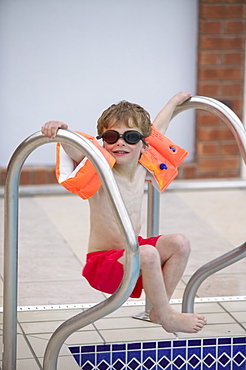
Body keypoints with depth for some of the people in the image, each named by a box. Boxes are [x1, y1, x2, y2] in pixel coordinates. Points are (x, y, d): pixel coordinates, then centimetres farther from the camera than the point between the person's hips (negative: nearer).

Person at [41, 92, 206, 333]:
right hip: (102, 263, -7)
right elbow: (74, 149, -37)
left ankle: (159, 309, 2)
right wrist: (61, 130, -58)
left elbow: (158, 130, 17)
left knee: (179, 243, -5)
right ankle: (167, 318, -13)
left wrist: (175, 101, 31)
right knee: (148, 254, -31)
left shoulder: (143, 167, -1)